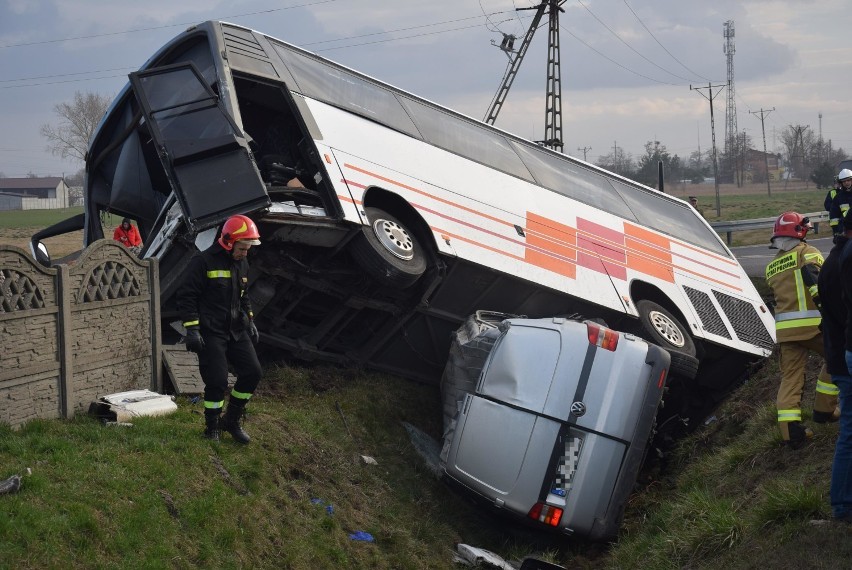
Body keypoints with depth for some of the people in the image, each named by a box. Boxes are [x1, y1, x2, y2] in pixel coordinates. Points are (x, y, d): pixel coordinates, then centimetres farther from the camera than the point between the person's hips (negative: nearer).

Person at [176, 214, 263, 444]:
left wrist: (250, 321, 19)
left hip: (236, 331, 7)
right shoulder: (203, 262, -11)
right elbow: (186, 296, -12)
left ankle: (231, 421, 15)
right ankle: (212, 428, 10)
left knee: (252, 372, 0)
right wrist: (192, 330, -17)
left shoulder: (242, 264, 13)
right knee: (217, 381, -9)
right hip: (210, 333, -7)